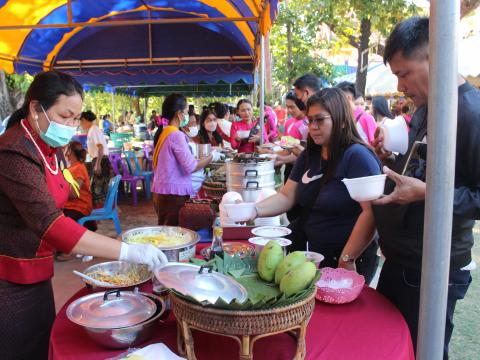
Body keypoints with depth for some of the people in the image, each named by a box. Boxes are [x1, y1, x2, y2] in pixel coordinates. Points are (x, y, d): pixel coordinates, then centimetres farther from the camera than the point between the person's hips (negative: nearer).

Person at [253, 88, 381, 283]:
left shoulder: (358, 156, -17)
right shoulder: (308, 156, 6)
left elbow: (371, 212, -24)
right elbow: (286, 197, 4)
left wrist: (347, 260, -23)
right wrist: (255, 210, -13)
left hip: (352, 261, -6)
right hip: (314, 257, 6)